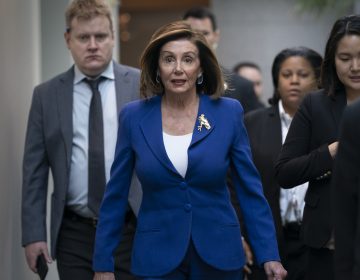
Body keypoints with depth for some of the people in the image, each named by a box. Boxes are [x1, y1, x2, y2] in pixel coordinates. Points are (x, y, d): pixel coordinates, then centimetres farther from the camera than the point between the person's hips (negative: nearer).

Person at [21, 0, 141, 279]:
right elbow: (35, 170, 5)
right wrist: (33, 234, -1)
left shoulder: (143, 86, 1)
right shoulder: (46, 95, 5)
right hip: (74, 234, 1)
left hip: (132, 229, -1)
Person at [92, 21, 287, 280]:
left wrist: (269, 255, -4)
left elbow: (250, 188, 0)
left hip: (218, 253, 1)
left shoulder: (229, 113, -4)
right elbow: (116, 194, 2)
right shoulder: (134, 116, -2)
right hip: (157, 256, 0)